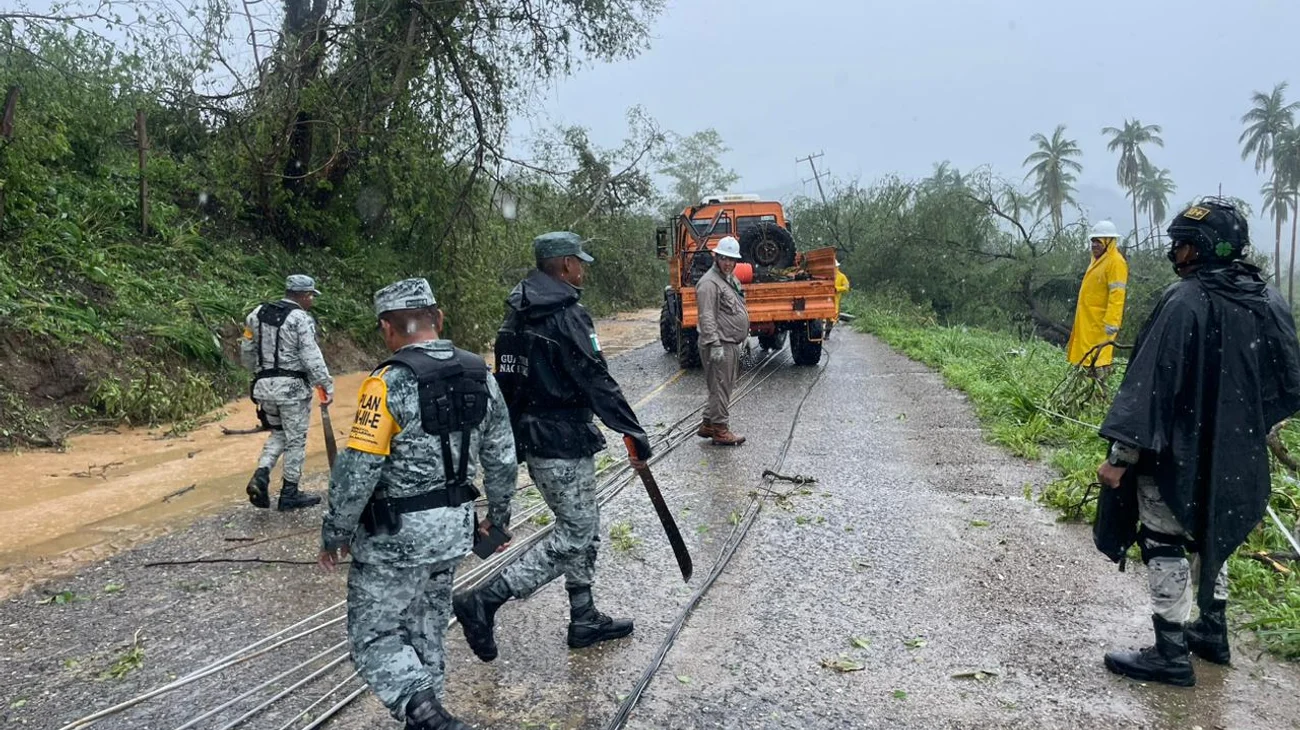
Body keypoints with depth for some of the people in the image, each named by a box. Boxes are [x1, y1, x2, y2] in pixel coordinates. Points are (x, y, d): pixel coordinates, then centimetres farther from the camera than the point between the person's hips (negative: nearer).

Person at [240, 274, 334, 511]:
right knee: (295, 439, 7)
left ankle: (261, 476, 3)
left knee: (277, 434, 23)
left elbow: (247, 351, 13)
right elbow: (312, 358, -18)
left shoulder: (258, 313, 7)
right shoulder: (301, 320, -13)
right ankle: (289, 494, 14)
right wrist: (327, 385, -13)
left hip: (265, 385, 6)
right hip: (292, 387, -6)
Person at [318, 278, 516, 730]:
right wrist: (499, 514, 21)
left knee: (374, 636, 8)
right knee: (426, 629, 21)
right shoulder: (480, 376, 0)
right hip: (455, 527, 7)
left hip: (395, 537, -6)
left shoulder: (388, 385, -19)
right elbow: (503, 459, 7)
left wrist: (334, 533, -5)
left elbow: (357, 473, -20)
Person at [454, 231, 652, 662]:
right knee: (574, 536, -1)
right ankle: (484, 601, -3)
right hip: (564, 444, -10)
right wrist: (635, 434, -14)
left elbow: (509, 384, 15)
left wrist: (516, 440, 21)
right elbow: (597, 384, -20)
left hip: (532, 440, 10)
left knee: (585, 528, 18)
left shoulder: (517, 316, 11)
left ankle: (585, 619, 26)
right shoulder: (566, 316, -18)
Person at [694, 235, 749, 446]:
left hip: (732, 344, 10)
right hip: (719, 345, -10)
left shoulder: (731, 279, 17)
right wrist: (715, 345, -26)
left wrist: (744, 334, 25)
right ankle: (720, 430, 1)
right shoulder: (709, 282, -15)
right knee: (720, 388, -5)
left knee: (724, 387, 15)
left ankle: (708, 425, 24)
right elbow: (707, 318, -21)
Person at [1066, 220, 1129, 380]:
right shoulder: (1097, 259, 16)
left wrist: (1111, 322, -26)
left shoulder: (1116, 262, -14)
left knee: (1099, 361, -10)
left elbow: (1116, 295, -21)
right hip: (1088, 320, 10)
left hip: (1100, 323, -10)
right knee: (1086, 356, 15)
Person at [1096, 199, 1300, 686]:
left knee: (1164, 544, 3)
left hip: (1179, 451, -7)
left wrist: (1120, 454, -21)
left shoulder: (1185, 301, -19)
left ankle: (1171, 655, 7)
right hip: (1236, 454, 7)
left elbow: (1151, 382, -23)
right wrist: (1249, 427, 23)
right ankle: (1212, 632, 35)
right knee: (1211, 534, 23)